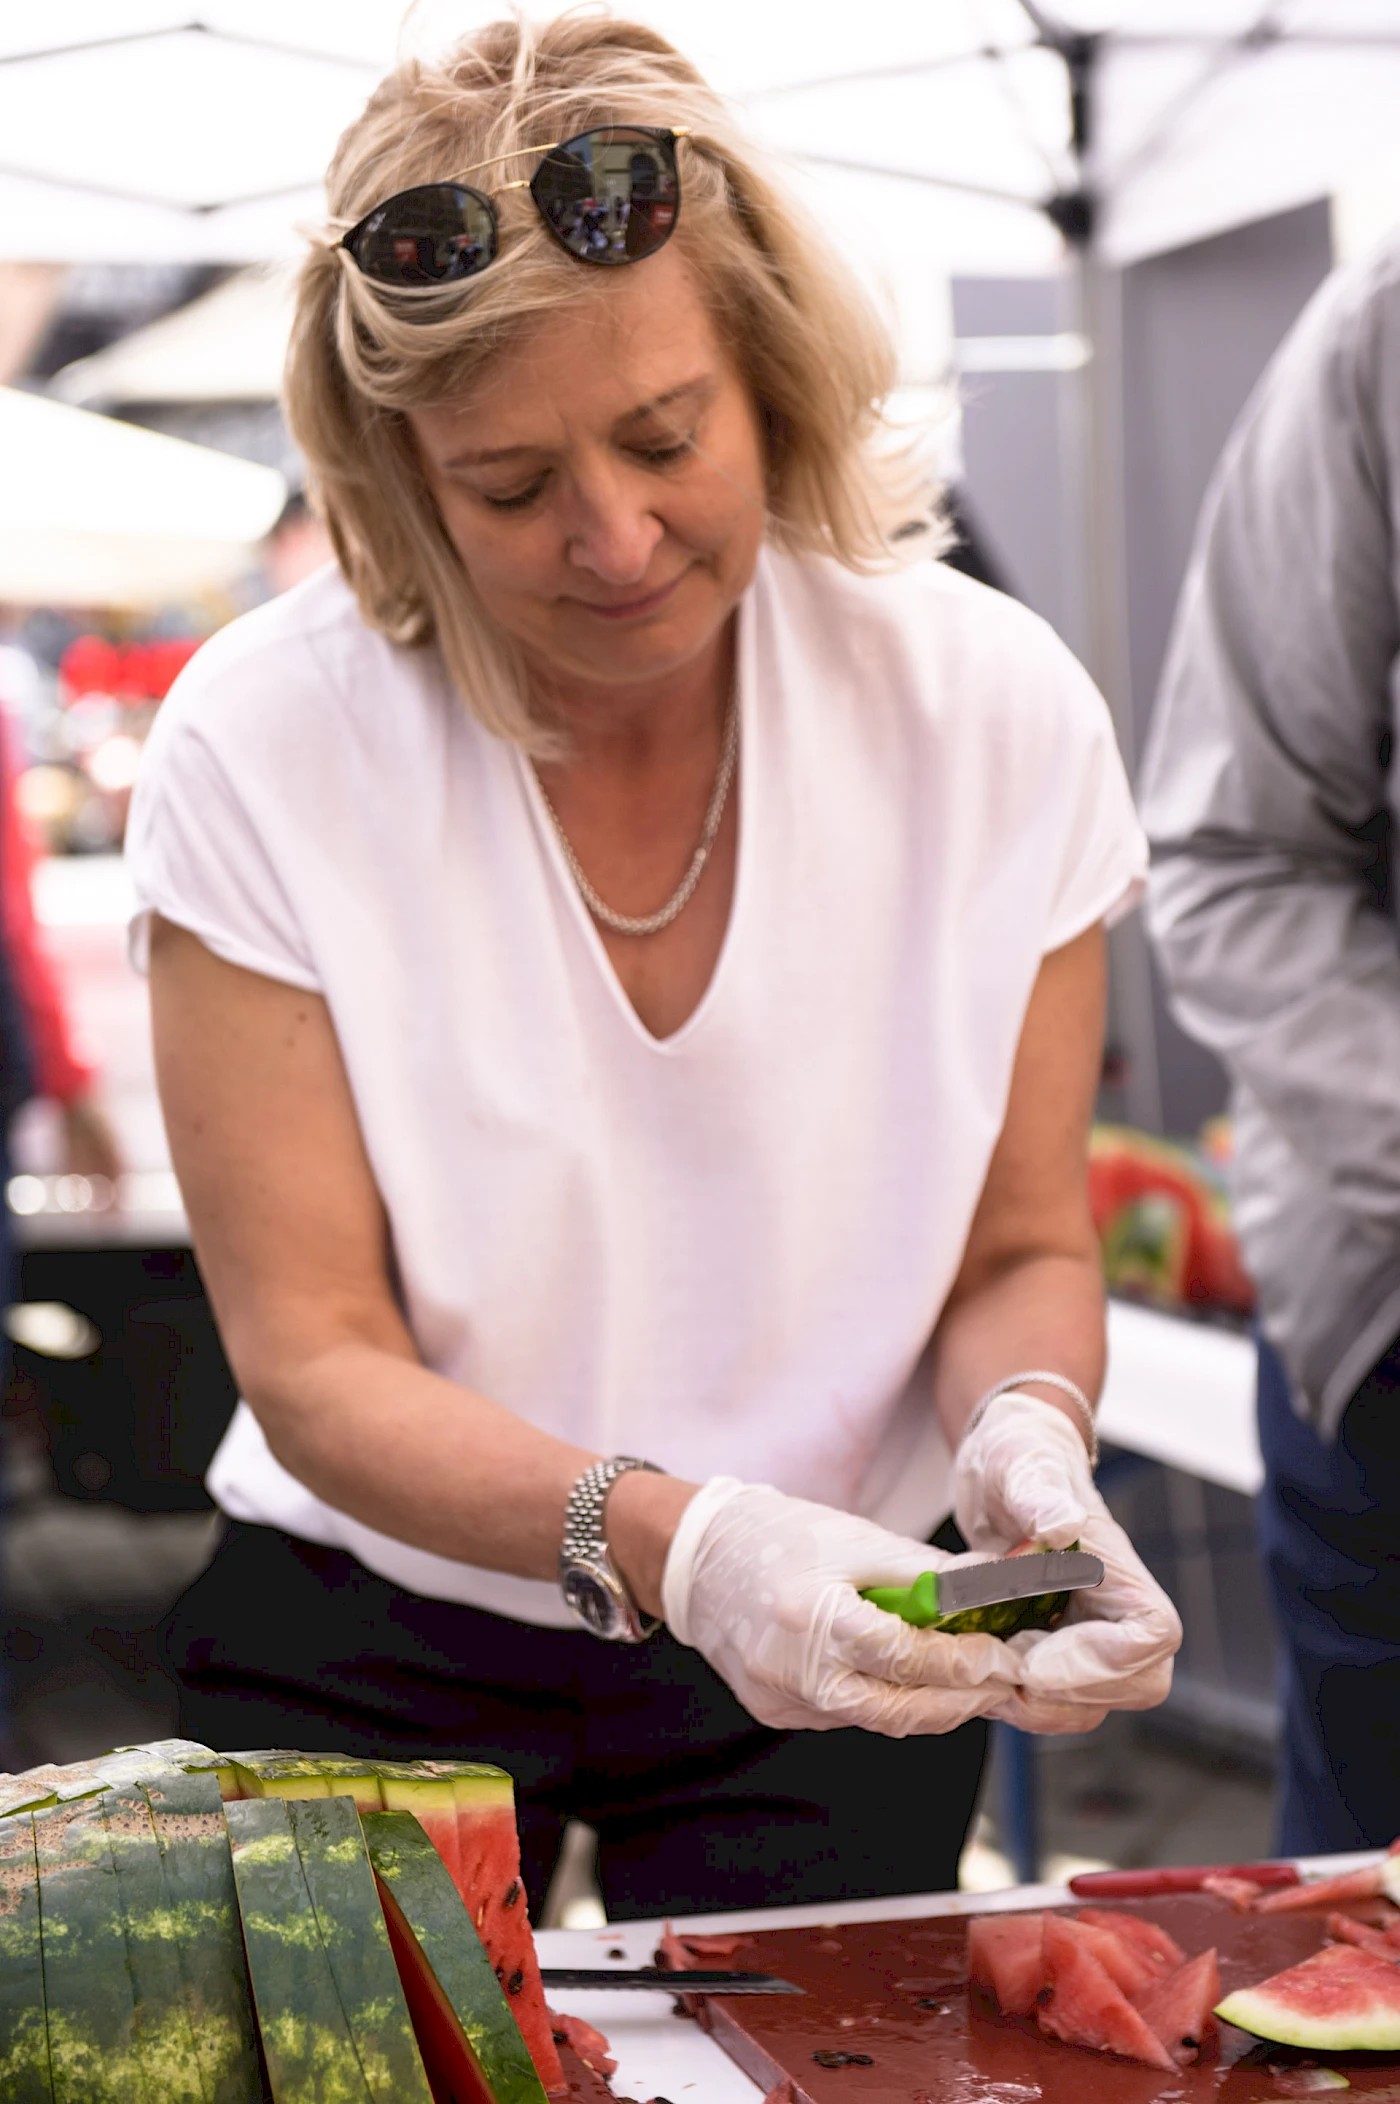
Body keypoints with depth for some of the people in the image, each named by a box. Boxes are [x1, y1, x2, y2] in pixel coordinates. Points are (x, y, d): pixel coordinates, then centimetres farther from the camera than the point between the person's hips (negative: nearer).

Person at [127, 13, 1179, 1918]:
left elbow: (1023, 1254, -1)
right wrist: (664, 1538, -32)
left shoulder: (992, 709, -12)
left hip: (829, 1661, 2)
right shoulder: (262, 754, -17)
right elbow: (317, 1364, -16)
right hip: (371, 1649, -1)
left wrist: (1025, 1438, -24)